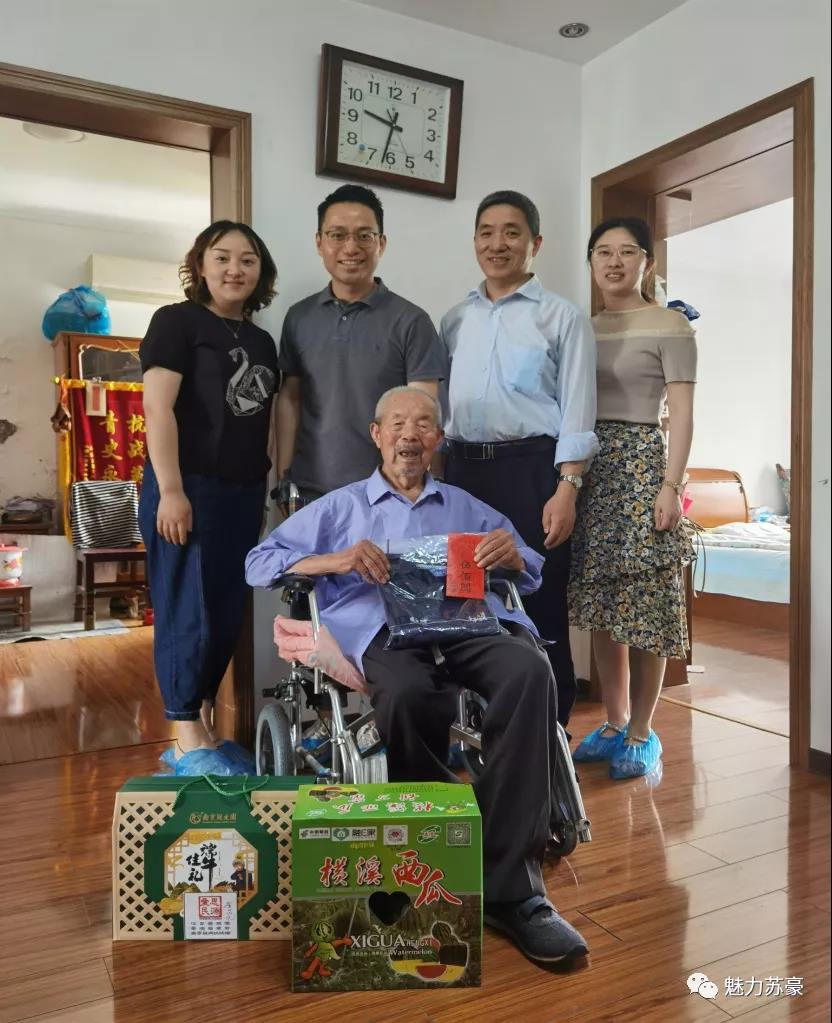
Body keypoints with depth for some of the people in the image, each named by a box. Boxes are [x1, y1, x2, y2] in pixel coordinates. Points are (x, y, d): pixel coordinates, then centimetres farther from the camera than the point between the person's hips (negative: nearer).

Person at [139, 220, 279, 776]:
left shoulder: (261, 341, 17)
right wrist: (170, 490, -19)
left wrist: (267, 491, 16)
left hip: (243, 494, 7)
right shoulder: (176, 321, -2)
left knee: (227, 617, 9)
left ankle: (204, 728, 22)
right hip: (189, 488, -6)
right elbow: (158, 408, -11)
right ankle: (189, 744, 8)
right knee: (188, 616, -3)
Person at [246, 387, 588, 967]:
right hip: (387, 629, -2)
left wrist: (512, 555, 2)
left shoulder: (466, 508, 33)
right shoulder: (342, 507, 27)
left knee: (531, 671, -34)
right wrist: (335, 559, -1)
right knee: (407, 698, -39)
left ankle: (511, 887, -27)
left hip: (473, 622, 2)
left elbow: (532, 576, 27)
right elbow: (260, 564, 18)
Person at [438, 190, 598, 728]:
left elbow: (577, 409, -5)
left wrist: (566, 489, -15)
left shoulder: (562, 317, 1)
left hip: (531, 468, -4)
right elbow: (440, 403, 16)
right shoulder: (456, 320, 15)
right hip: (465, 468, 5)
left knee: (539, 606, 0)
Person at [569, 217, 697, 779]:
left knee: (645, 605, -2)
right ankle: (614, 723, 22)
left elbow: (682, 415, -7)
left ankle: (643, 732, 13)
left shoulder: (670, 326, -1)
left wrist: (671, 485, -16)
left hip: (642, 464, -5)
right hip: (589, 469, 6)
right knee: (601, 605, 9)